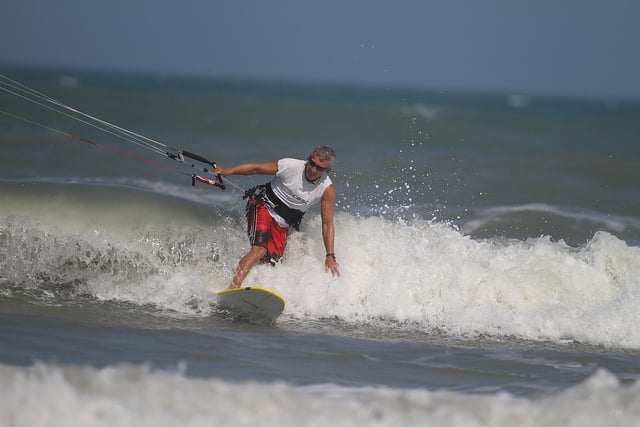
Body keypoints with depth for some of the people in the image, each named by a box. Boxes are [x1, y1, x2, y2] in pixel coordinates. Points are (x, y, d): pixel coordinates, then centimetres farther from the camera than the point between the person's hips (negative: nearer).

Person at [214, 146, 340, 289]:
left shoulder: (327, 190, -10)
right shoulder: (290, 166, -18)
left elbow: (327, 224, -7)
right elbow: (255, 168, -9)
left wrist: (330, 256, -13)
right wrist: (228, 171, -16)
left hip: (282, 225, 6)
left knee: (271, 263, -8)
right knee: (260, 249, -27)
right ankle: (233, 288, -38)